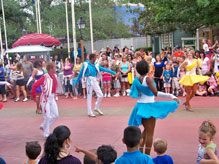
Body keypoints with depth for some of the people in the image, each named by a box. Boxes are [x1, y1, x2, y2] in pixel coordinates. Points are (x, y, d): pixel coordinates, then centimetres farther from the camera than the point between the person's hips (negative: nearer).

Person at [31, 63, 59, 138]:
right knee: (47, 116, -2)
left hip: (52, 98, 8)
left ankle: (43, 126, 28)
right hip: (45, 99, -8)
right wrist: (33, 96, -13)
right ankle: (46, 134, 13)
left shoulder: (54, 76, 3)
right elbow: (34, 85, -19)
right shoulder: (45, 77, -20)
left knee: (55, 115, 10)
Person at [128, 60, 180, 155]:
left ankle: (140, 152, 22)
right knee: (150, 132, 1)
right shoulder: (148, 79, -17)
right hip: (149, 106, -7)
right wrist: (171, 96, -26)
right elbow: (156, 93, -26)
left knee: (146, 130, 22)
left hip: (139, 105, 7)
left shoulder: (136, 80, 3)